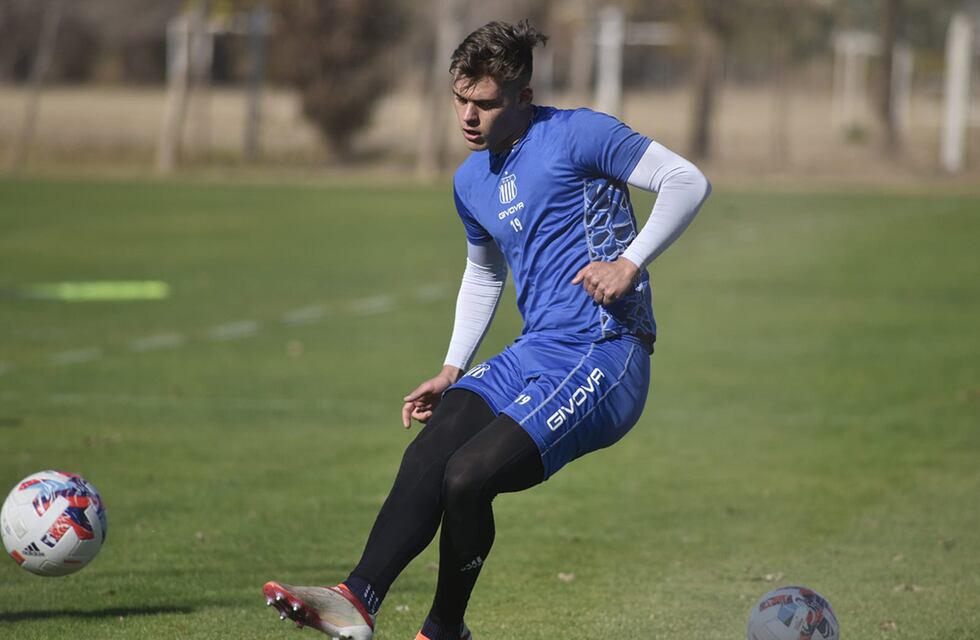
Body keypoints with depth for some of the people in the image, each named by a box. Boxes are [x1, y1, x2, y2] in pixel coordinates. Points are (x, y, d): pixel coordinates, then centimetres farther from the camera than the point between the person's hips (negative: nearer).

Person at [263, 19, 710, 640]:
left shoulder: (576, 135, -8)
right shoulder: (472, 182, 16)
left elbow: (688, 181, -10)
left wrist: (628, 264, -18)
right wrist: (452, 371, 23)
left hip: (606, 354, -7)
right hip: (536, 352, 7)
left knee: (468, 475, -22)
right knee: (429, 453, -19)